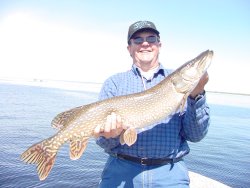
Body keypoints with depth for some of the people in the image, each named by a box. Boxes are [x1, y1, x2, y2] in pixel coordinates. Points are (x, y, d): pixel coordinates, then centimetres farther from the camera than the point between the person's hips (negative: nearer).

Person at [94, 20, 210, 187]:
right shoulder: (114, 83, 5)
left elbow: (194, 135, 0)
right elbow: (103, 140, 1)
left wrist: (196, 95, -14)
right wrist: (112, 134, -20)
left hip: (169, 174, 0)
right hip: (121, 171, 0)